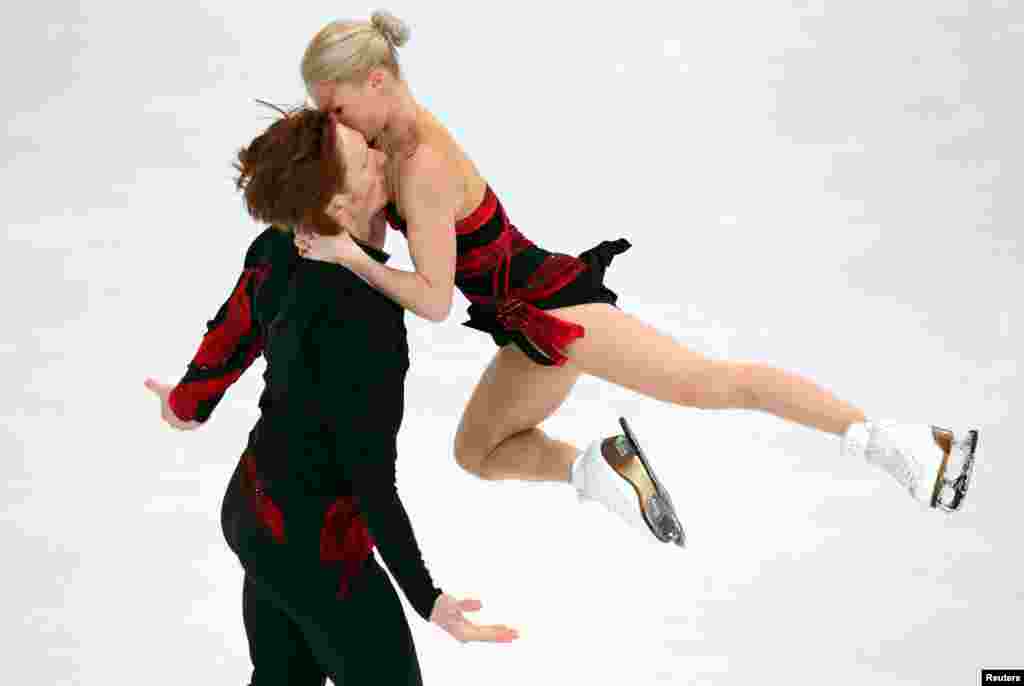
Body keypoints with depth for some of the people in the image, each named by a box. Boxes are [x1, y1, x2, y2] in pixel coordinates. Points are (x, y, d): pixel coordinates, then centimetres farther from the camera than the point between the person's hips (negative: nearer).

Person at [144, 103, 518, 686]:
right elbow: (369, 473, -26)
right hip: (311, 543, -8)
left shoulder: (278, 248, -7)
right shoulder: (362, 314, -30)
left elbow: (231, 338, 11)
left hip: (254, 508, 8)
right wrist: (427, 599, -23)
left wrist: (188, 403, 31)